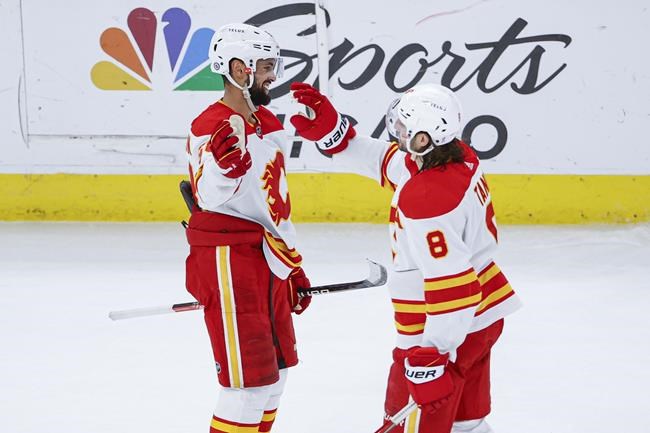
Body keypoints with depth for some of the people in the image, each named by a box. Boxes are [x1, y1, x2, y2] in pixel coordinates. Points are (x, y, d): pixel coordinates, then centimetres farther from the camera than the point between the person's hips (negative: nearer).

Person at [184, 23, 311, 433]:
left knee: (275, 371, 17)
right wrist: (226, 160, -45)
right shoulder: (210, 129, -14)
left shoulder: (269, 126, 14)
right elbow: (211, 197, -26)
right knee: (251, 381, -11)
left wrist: (293, 267, 23)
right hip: (226, 260, -9)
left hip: (266, 258, 9)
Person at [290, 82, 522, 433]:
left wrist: (432, 358, -26)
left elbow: (448, 282, -30)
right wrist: (328, 129, 4)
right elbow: (383, 160, 13)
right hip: (482, 315, 10)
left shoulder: (427, 200, -29)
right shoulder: (460, 158, -1)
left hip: (449, 327, -10)